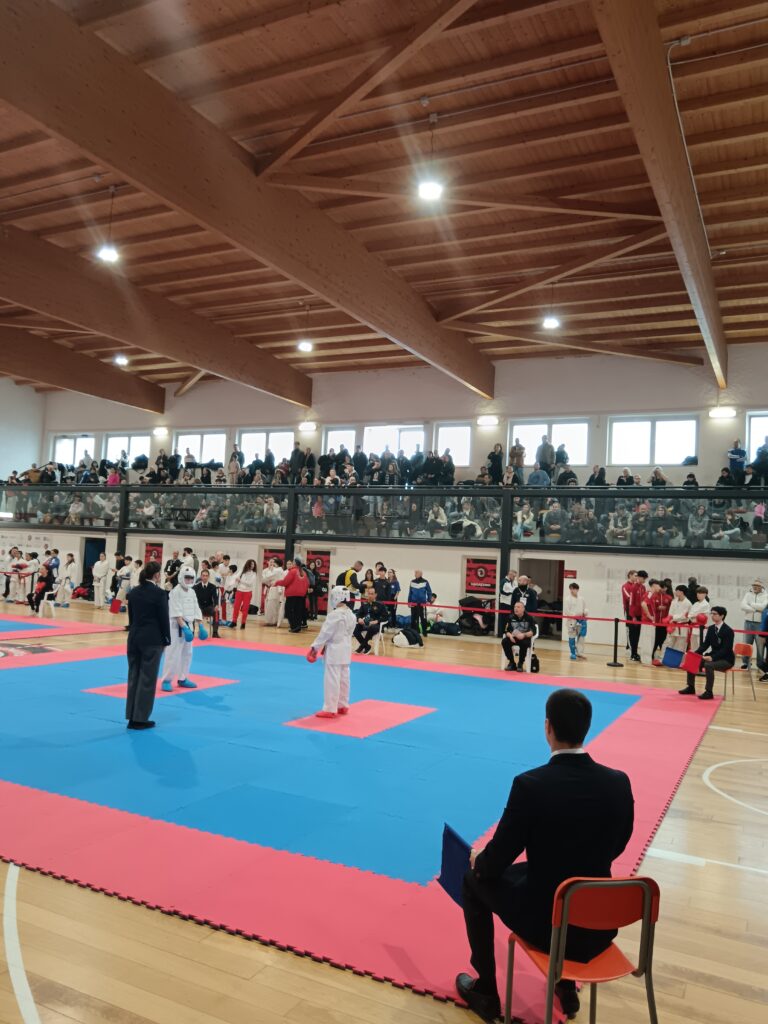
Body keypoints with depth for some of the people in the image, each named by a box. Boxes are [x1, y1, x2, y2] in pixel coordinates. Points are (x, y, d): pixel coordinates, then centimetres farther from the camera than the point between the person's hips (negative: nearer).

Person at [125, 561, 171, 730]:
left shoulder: (133, 592, 6)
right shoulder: (160, 593, -12)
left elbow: (131, 616, 11)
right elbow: (164, 618, -9)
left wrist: (135, 633, 17)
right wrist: (166, 640, 1)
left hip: (134, 638, 6)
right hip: (152, 640, -6)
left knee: (133, 676, 13)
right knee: (147, 679, 2)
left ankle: (132, 717, 18)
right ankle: (140, 719, 6)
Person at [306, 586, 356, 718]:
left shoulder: (334, 614, -19)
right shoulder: (351, 614, 8)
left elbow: (325, 633, -16)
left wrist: (315, 647, -6)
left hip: (334, 650, -9)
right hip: (346, 649, 9)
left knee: (331, 680, -4)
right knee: (343, 678, 15)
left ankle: (330, 709, -1)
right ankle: (342, 706, 25)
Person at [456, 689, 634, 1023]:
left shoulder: (530, 784, -24)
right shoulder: (618, 783, -11)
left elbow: (496, 862, -15)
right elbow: (615, 848, 7)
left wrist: (478, 860, 9)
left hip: (546, 923, -4)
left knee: (476, 879, 23)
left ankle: (485, 992, 31)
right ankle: (566, 984, 43)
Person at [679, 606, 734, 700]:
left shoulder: (728, 631, -16)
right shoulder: (711, 628, 6)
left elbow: (726, 649, -22)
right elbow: (705, 644, 7)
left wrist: (712, 657, -33)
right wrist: (696, 654, -10)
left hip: (725, 659, -7)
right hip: (713, 656, 8)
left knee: (708, 665, -34)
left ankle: (708, 692, -24)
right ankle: (691, 687, 8)